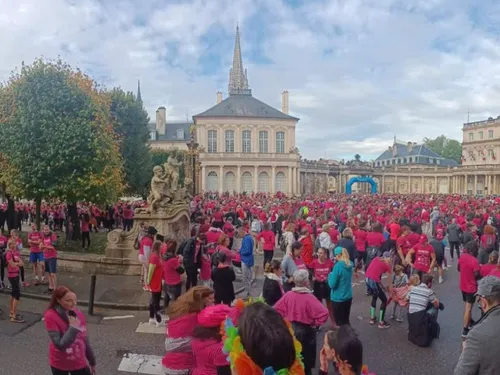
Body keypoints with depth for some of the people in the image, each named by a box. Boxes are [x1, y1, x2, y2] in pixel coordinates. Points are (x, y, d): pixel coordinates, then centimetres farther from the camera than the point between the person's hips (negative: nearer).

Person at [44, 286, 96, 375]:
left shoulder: (78, 314, -7)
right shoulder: (50, 316, -20)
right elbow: (60, 345, -24)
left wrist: (92, 361, 11)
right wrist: (73, 328, -28)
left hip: (79, 363, 3)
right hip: (59, 365, -3)